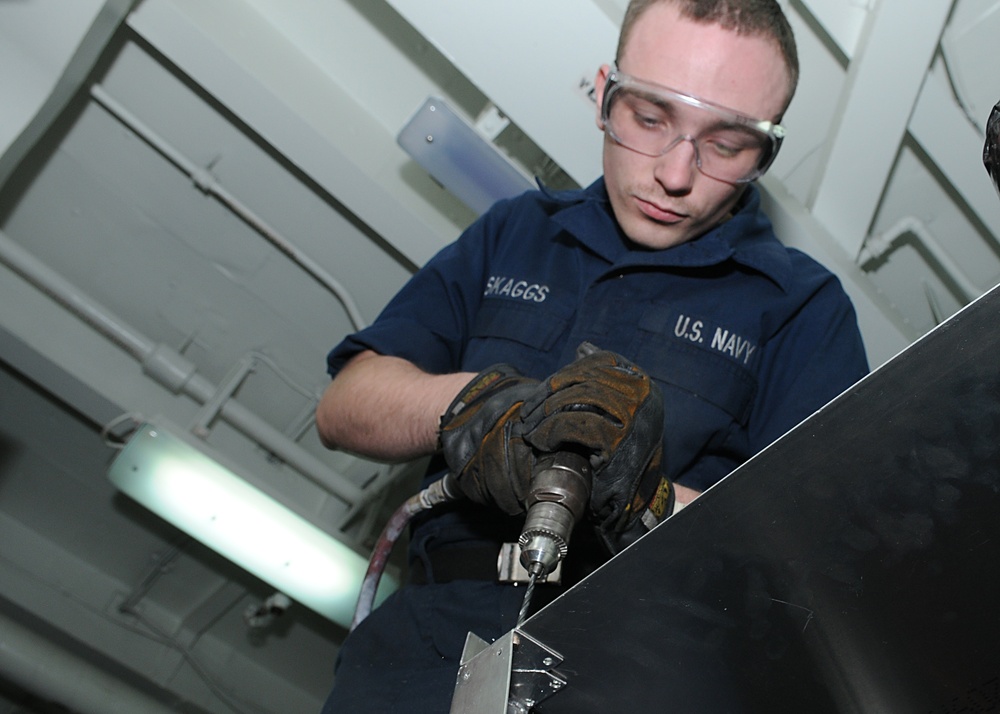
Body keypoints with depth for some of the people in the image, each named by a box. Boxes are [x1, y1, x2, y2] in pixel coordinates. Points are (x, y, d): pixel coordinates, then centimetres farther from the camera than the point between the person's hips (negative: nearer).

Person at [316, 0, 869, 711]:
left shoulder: (803, 305, 7)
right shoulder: (516, 231, 16)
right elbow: (343, 407, 9)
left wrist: (647, 506, -20)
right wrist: (476, 401, -11)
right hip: (448, 618, 2)